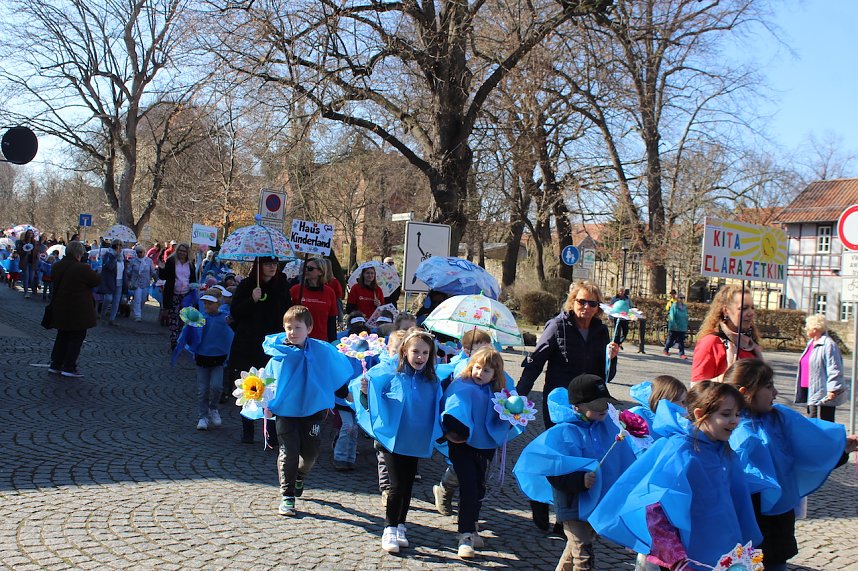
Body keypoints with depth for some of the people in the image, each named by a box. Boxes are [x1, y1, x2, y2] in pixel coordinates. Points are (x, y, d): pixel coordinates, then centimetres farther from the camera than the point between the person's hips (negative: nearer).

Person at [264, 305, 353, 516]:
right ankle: (287, 496, 7)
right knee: (288, 453, -4)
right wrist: (266, 403, -8)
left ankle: (300, 477, 43)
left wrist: (347, 393, 13)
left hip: (313, 410, 1)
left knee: (310, 451, 10)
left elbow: (339, 373, 8)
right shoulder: (279, 354, -7)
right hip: (285, 410, -1)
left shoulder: (322, 350, -6)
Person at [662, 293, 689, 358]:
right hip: (674, 328, -4)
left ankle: (682, 354, 1)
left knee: (681, 341, 1)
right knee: (670, 340, 8)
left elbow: (686, 317, 15)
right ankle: (666, 350, 28)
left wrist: (686, 327, 14)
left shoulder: (685, 307, 9)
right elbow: (672, 316, -14)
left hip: (682, 328, 4)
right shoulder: (674, 306, -8)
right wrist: (674, 325, -21)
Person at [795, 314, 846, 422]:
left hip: (823, 393, -10)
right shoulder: (811, 343, 14)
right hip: (811, 391, 10)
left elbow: (834, 370, -19)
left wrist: (833, 390, -22)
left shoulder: (828, 345, -15)